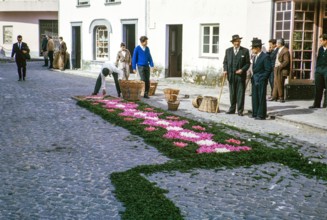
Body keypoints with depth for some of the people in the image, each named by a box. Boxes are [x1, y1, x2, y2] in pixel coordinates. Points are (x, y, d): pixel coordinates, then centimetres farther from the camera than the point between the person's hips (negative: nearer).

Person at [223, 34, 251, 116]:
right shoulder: (228, 50, 10)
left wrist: (242, 70, -15)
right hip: (231, 75, 3)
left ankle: (240, 110, 5)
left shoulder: (245, 51, 1)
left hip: (240, 75, -3)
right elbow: (225, 62, 12)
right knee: (232, 93, 9)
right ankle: (232, 109, 18)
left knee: (240, 93, -1)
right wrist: (225, 70, -4)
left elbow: (248, 63, 0)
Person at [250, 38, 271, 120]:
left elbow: (268, 70, -12)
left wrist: (261, 79, -14)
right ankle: (255, 113, 19)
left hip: (261, 81, -8)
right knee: (255, 98, 11)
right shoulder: (255, 57, 15)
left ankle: (261, 115, 3)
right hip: (254, 81, 8)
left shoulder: (265, 56, -11)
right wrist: (253, 78, 10)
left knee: (261, 98, -2)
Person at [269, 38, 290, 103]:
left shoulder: (285, 51, -15)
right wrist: (275, 67, 11)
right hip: (277, 69, 9)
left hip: (281, 70, -9)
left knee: (280, 84, -3)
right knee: (276, 83, 11)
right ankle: (274, 96, 16)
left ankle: (281, 97, 7)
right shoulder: (279, 50, 13)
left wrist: (279, 67, -20)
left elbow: (286, 61, -19)